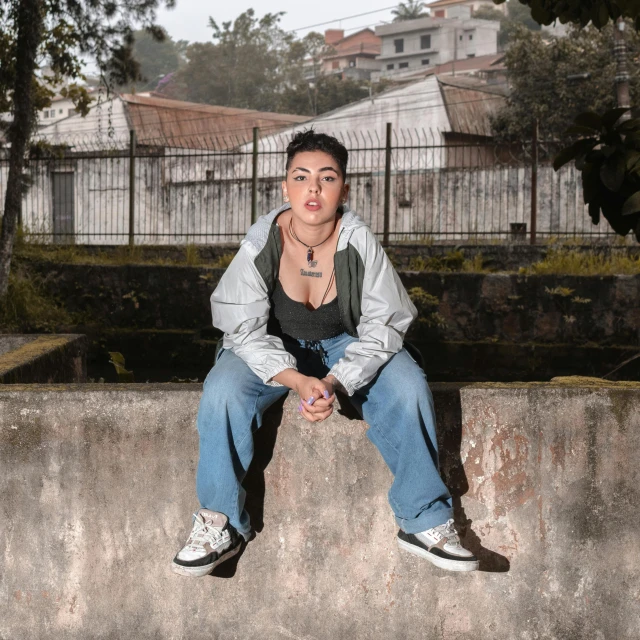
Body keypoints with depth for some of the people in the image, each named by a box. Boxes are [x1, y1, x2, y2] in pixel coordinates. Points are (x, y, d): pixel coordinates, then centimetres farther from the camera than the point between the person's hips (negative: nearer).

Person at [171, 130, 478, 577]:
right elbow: (246, 332, -18)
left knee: (408, 386, -26)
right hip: (272, 349, 0)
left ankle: (425, 522, -12)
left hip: (345, 345, 1)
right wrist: (298, 382, -35)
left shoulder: (359, 242, -20)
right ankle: (221, 524, -12)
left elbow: (383, 325, -15)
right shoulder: (260, 244, -21)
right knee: (222, 390, -30)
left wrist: (336, 382, -31)